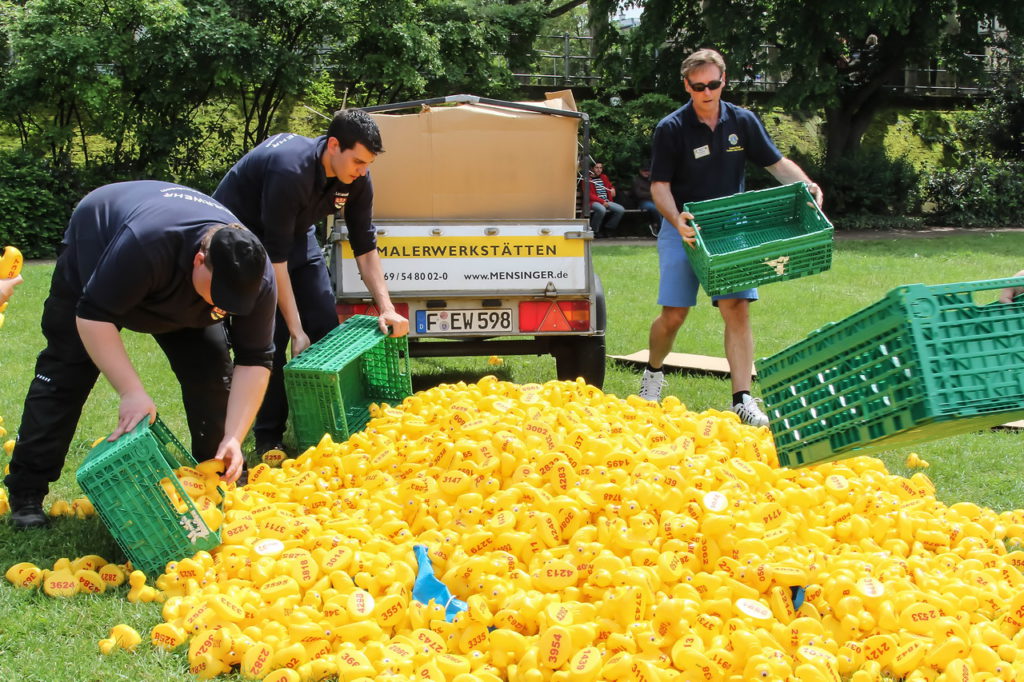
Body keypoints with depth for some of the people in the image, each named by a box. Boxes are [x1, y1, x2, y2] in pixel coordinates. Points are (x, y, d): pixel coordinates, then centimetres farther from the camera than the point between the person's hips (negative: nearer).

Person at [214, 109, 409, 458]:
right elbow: (275, 257, -34)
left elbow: (365, 247, -7)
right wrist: (296, 330, -32)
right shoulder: (290, 170, -38)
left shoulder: (356, 180, -17)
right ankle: (268, 440, -7)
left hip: (295, 233, 7)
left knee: (325, 325, -1)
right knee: (270, 334, -16)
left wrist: (386, 308, -17)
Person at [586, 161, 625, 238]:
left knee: (621, 210, -17)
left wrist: (612, 189, 12)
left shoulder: (604, 177, 20)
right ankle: (593, 231, -21)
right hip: (594, 202, -7)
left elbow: (610, 185, 38)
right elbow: (589, 195, -9)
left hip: (606, 202, 7)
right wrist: (602, 202, -18)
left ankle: (607, 229, -3)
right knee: (601, 210, -40)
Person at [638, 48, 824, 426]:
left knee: (738, 309, -9)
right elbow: (660, 186, -9)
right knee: (673, 314, -4)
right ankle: (653, 373, 24)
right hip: (683, 228, -2)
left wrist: (807, 186, -13)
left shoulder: (743, 122, 1)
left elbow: (777, 163, 6)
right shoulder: (671, 129, -9)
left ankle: (742, 399, -8)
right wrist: (677, 220, -29)